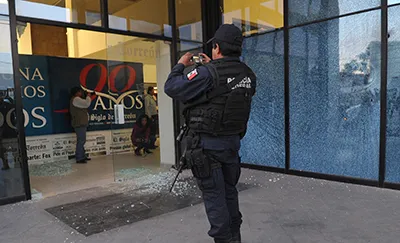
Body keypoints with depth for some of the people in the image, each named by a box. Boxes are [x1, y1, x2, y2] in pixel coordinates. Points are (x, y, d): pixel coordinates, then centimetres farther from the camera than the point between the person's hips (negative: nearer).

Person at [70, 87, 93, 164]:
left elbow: (84, 106, 21)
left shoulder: (77, 99, 22)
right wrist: (88, 97, -5)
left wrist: (88, 98, 11)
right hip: (79, 124, -11)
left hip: (81, 123, 11)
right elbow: (87, 104, -22)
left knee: (82, 140, 15)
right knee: (81, 141, -12)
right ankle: (79, 159, -11)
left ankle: (83, 156, 22)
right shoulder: (76, 99, -13)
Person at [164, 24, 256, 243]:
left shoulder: (208, 73, -19)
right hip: (232, 141, 7)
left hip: (207, 143, -7)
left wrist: (181, 65, 3)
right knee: (229, 191, 19)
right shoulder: (248, 75, 2)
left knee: (214, 195, 4)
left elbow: (172, 88, -13)